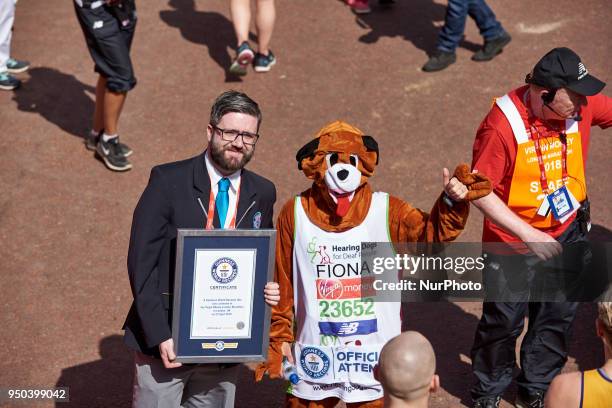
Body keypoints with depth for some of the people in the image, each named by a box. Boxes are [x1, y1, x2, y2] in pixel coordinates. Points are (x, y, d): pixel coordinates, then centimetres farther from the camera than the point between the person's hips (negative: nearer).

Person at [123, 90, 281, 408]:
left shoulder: (263, 193, 4)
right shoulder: (168, 181, -9)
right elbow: (142, 262, -11)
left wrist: (269, 290, -6)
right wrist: (160, 335, -17)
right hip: (167, 341, -4)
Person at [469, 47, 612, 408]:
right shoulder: (503, 125, -27)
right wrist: (529, 235, -25)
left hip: (568, 235, 5)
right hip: (513, 243, -5)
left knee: (558, 317, 18)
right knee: (505, 320, 12)